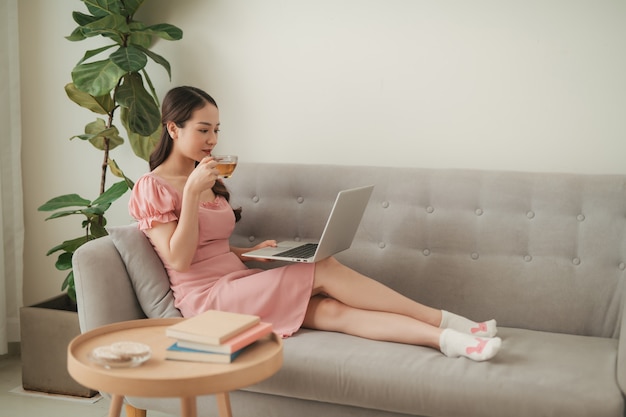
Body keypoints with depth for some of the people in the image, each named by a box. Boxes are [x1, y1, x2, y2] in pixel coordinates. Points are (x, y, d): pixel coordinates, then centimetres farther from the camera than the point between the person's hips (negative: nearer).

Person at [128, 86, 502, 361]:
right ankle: (445, 321, -21)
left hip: (237, 283, 7)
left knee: (333, 311, -20)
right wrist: (192, 192, -21)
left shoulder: (206, 180, 19)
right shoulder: (152, 187, -5)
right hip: (207, 296, -7)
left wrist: (249, 252, 3)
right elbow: (178, 259, -15)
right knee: (324, 270, -22)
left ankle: (447, 339, -34)